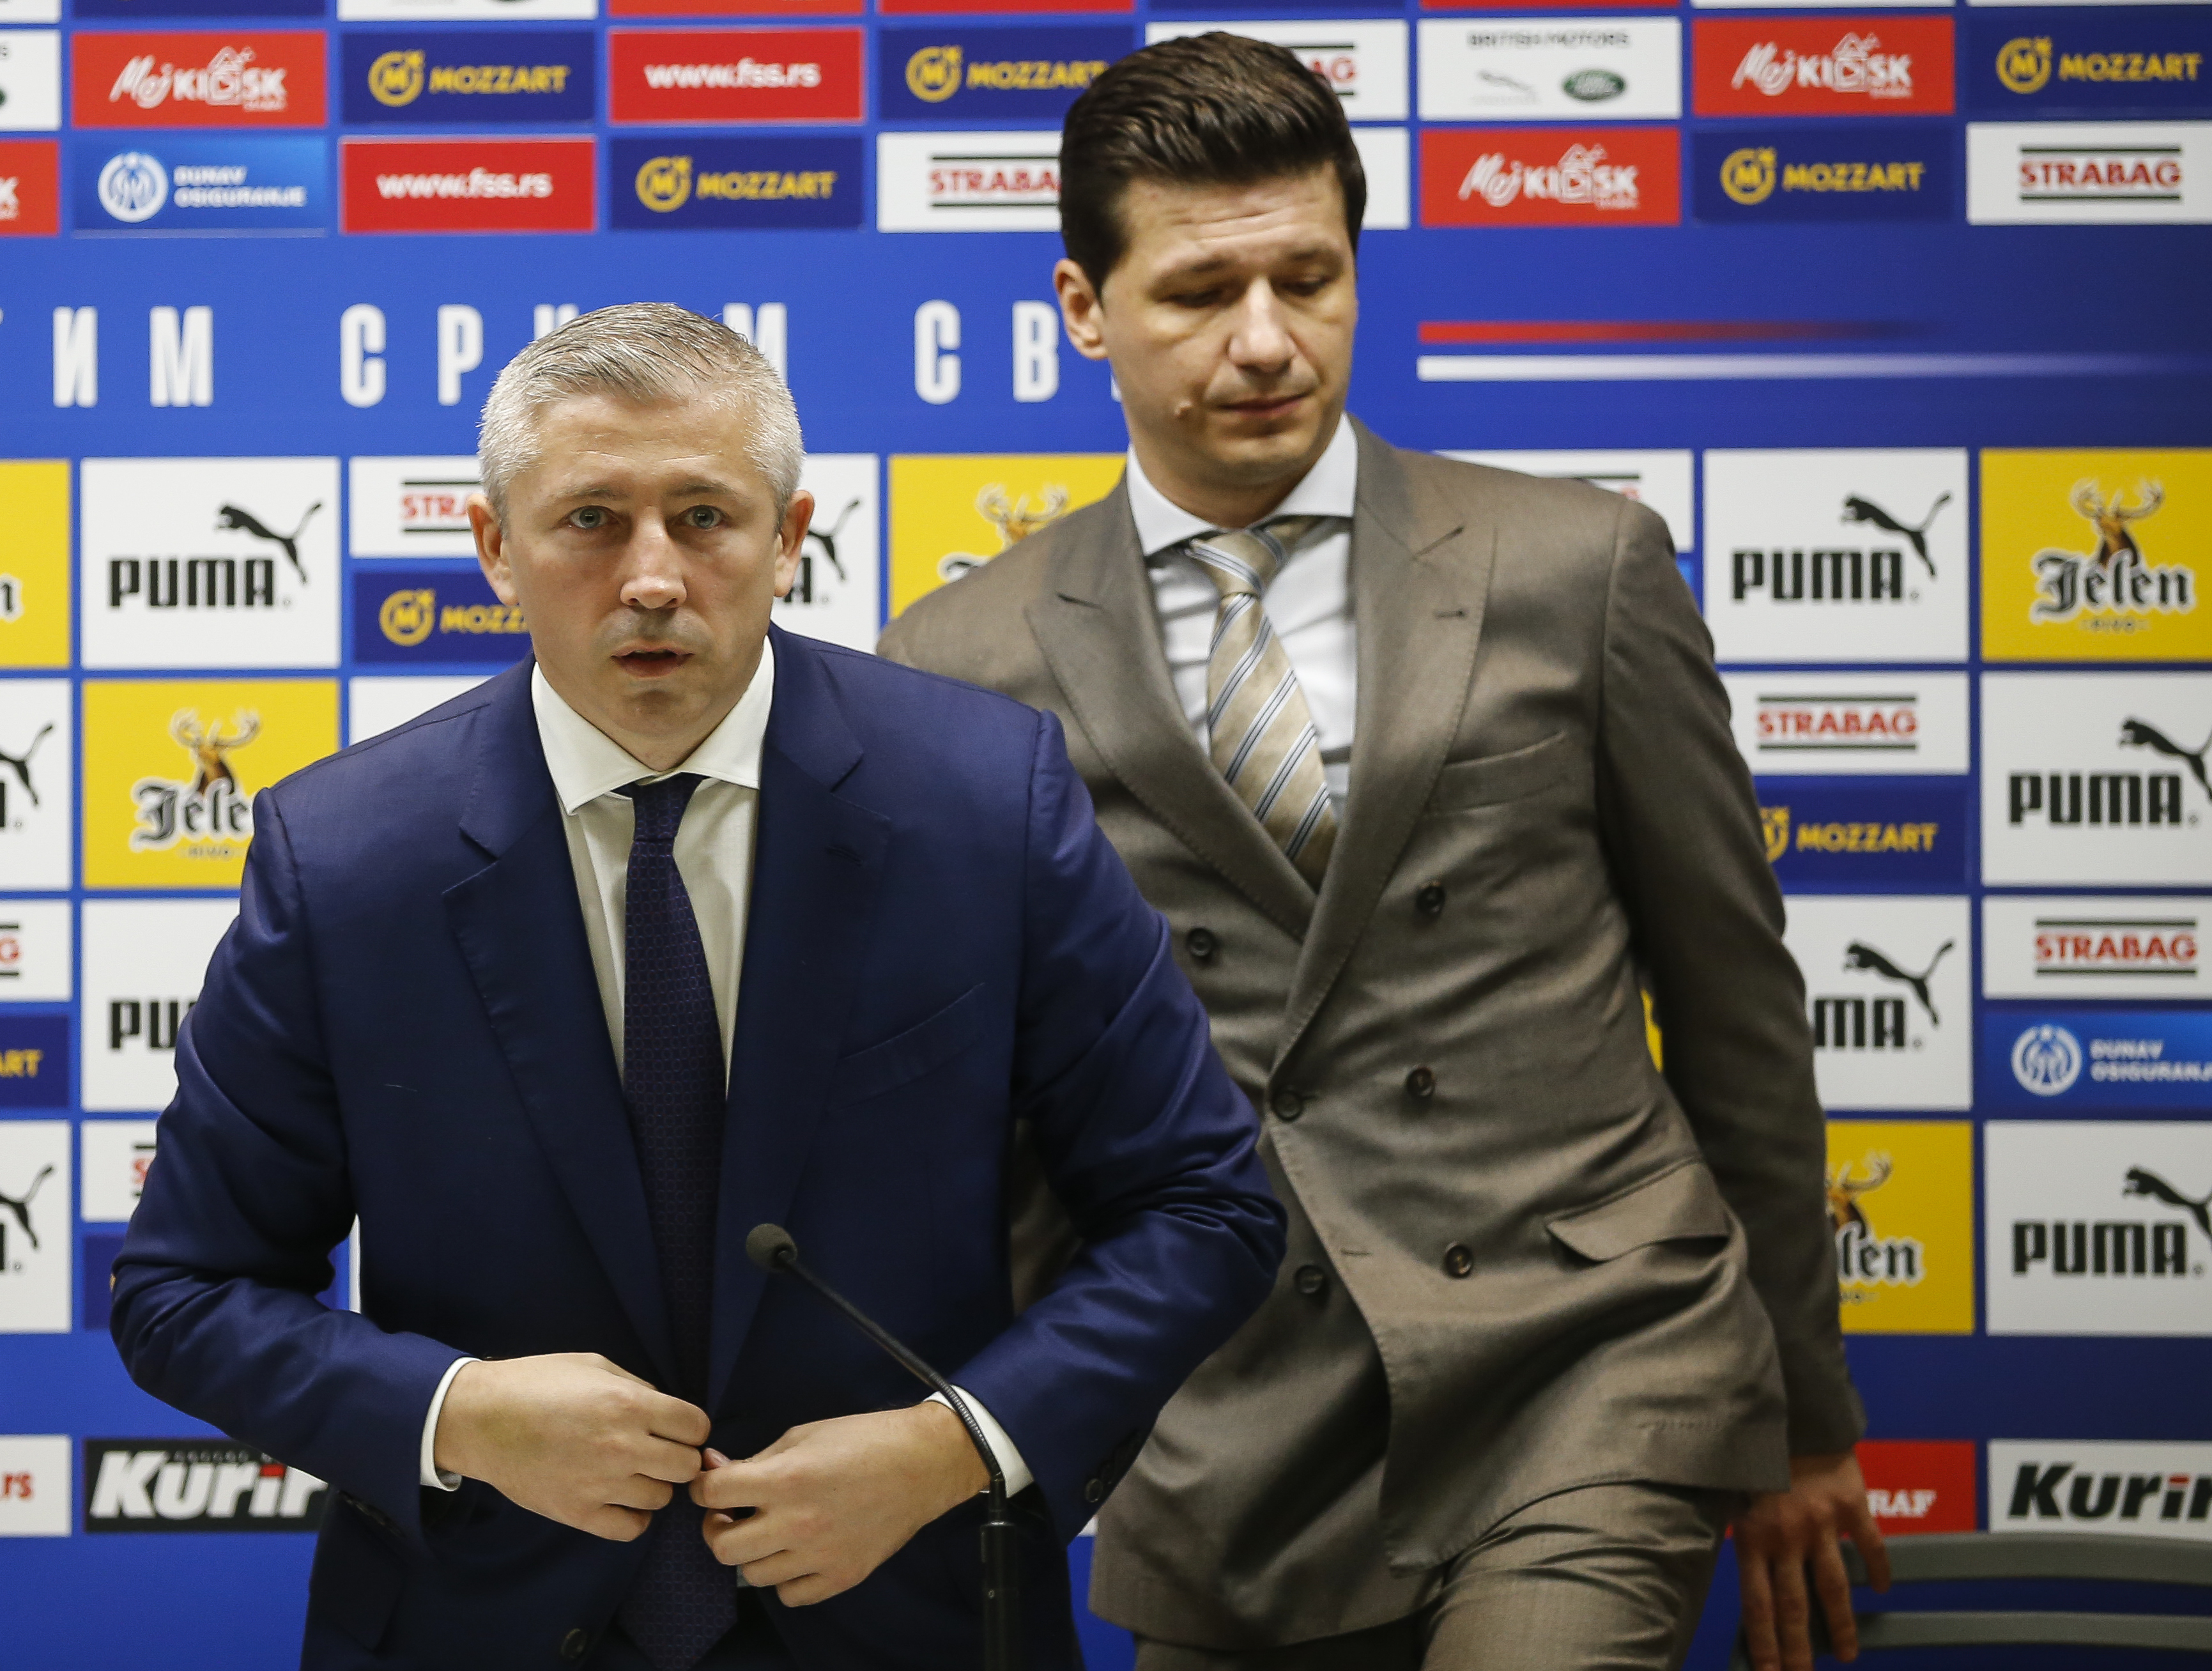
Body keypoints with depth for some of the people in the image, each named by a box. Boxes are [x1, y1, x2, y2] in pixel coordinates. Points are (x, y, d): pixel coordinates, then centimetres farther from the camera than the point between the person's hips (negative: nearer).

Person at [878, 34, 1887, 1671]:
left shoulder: (1579, 568, 4)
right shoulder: (963, 665, 4)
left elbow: (1736, 1002, 10)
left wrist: (1801, 1414, 14)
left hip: (1578, 1366, -1)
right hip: (1224, 1449, 2)